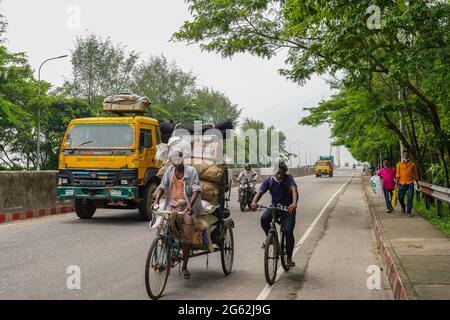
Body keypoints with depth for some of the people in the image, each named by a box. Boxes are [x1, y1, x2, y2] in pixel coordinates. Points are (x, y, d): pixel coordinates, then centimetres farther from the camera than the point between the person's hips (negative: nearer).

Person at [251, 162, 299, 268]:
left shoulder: (288, 178, -14)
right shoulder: (269, 181, -6)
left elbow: (294, 190, -30)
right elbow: (260, 192, -17)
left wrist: (294, 203, -51)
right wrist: (254, 202, -40)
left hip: (288, 209, -2)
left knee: (288, 231, -16)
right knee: (264, 219, -28)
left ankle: (289, 258, 2)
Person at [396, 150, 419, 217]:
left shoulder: (412, 164, 7)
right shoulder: (399, 164, 6)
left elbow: (415, 174, 13)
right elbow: (398, 174, 3)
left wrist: (417, 183, 13)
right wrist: (396, 183, -3)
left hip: (410, 183, 0)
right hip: (401, 183, 0)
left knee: (410, 198, -4)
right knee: (400, 197, 4)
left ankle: (409, 211, 6)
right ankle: (403, 207, 34)